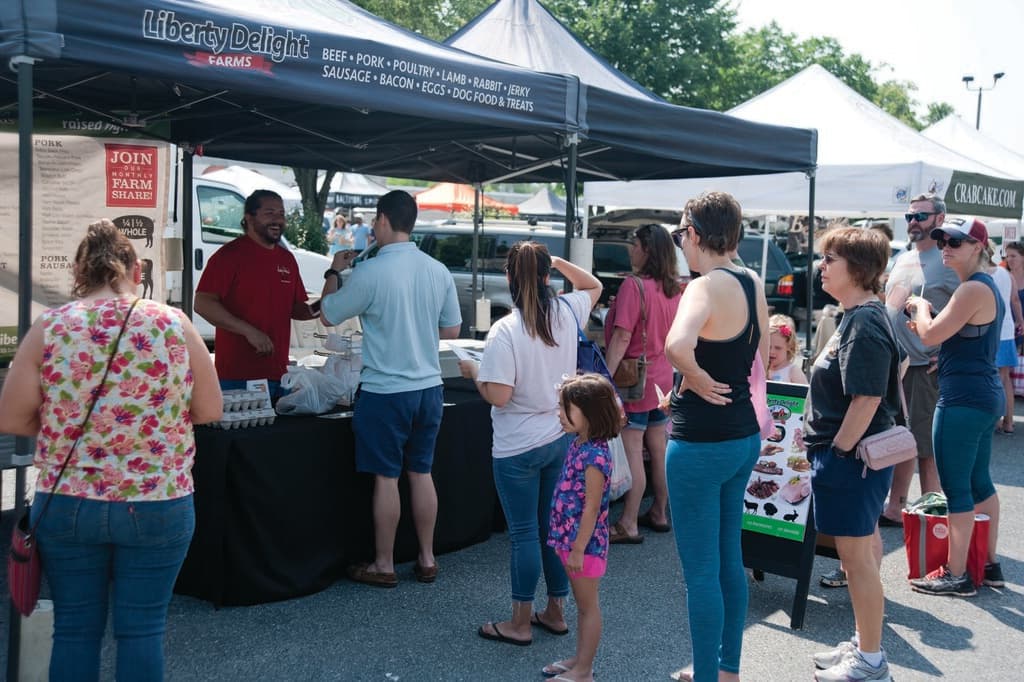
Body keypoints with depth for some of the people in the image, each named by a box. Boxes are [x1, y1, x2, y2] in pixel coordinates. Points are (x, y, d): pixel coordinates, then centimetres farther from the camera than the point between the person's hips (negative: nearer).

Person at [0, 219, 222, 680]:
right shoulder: (173, 325, -6)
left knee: (75, 630, 14)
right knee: (142, 630, 10)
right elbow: (209, 411, -1)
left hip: (66, 504, 1)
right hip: (158, 505, -1)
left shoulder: (48, 328, -5)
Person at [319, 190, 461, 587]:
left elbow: (329, 315, -1)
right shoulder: (439, 271, 1)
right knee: (422, 474, 15)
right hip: (429, 387, 5)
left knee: (386, 478, 5)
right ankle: (426, 560, 23)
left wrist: (334, 273, 14)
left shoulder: (370, 273, -16)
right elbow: (451, 330, 11)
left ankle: (383, 566, 17)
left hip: (385, 392, -5)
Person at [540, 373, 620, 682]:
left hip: (585, 543, -9)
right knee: (582, 604, 20)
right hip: (570, 539, 9)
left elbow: (592, 508, -22)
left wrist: (578, 549, -19)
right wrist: (570, 544, 17)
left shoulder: (594, 455, -24)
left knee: (588, 605, 5)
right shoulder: (578, 445, 4)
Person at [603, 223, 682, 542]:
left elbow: (622, 338, -21)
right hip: (662, 378, 8)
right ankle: (659, 514, 27)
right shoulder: (673, 289, 6)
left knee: (632, 453, -4)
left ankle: (628, 525, 0)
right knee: (659, 449, 15)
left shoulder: (634, 285, -17)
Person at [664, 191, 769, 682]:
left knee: (701, 571, 3)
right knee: (729, 558, 20)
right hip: (745, 436, 9)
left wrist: (697, 378, -22)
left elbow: (677, 345, -41)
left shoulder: (705, 288, -20)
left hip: (701, 444, -9)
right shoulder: (754, 285, 6)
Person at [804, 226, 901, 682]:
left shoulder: (864, 324, -20)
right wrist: (822, 450, 18)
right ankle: (863, 645, 30)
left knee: (858, 558, 0)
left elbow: (867, 399, -25)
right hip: (854, 458, 10)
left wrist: (835, 453, -18)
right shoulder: (857, 316, 12)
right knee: (863, 553, 18)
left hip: (851, 458, -10)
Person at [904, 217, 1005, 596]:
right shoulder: (986, 286, 16)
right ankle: (989, 565, 26)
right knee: (979, 482, 16)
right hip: (984, 395, 11)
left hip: (963, 400, -11)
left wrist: (920, 307, -1)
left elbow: (931, 335, -20)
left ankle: (956, 575, 2)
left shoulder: (973, 289, -17)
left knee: (956, 487, -4)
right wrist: (929, 322, 9)